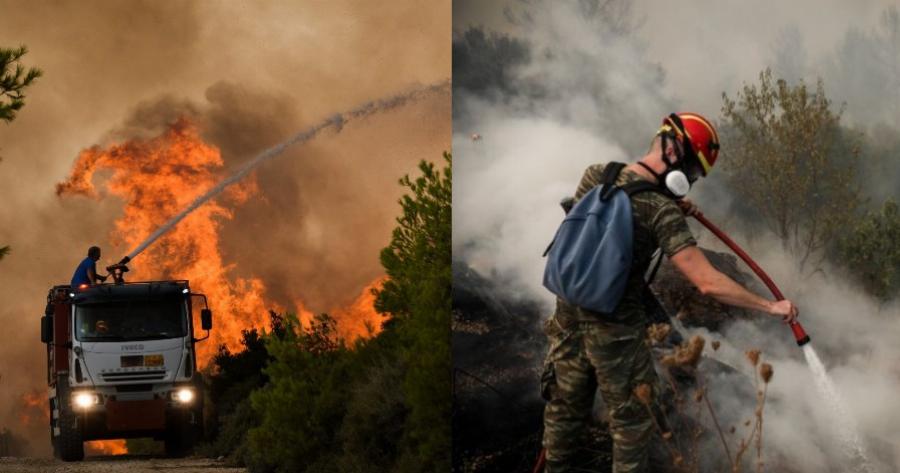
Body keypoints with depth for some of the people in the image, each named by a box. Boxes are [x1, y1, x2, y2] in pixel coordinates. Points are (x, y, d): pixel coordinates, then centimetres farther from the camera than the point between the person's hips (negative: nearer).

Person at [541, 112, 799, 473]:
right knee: (632, 423, 12)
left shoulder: (595, 176, -5)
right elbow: (708, 284, -27)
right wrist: (770, 307, -19)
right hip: (617, 332, -6)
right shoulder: (662, 213, -23)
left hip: (568, 318, 6)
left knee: (566, 410, 24)